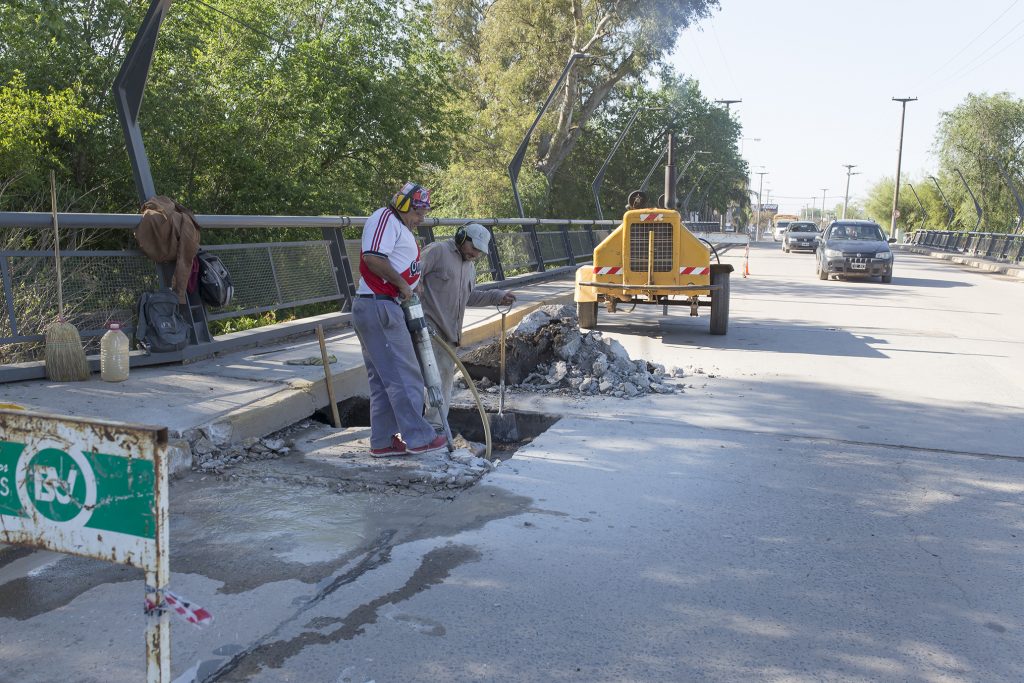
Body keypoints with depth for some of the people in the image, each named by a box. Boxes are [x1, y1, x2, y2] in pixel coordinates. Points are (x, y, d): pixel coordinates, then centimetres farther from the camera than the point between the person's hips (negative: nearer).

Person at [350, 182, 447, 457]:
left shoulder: (400, 228, 25)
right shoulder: (385, 218, -8)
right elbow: (373, 258, -22)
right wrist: (402, 283, -14)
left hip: (381, 308, 11)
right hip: (378, 307, -11)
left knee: (383, 378, 12)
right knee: (404, 375, -6)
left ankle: (383, 441, 16)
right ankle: (418, 437, 1)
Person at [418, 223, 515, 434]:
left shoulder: (470, 267, 20)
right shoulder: (438, 251, -9)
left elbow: (470, 297, 23)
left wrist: (498, 296, 14)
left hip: (449, 331, 9)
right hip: (429, 327, -9)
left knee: (446, 375, 11)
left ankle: (438, 425, 20)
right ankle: (434, 426, -7)